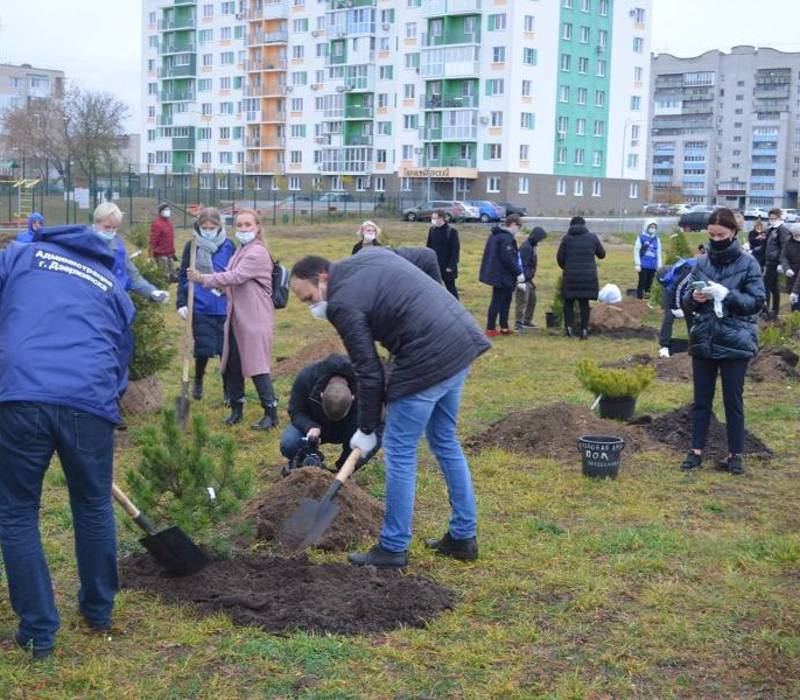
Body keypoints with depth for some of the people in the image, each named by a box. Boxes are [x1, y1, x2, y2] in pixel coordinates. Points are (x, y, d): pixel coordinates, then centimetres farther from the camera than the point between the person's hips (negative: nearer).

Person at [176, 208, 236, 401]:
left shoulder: (228, 246, -1)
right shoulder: (191, 246, -1)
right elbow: (183, 276, 3)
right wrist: (181, 303, -4)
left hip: (225, 308, 1)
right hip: (201, 308, 0)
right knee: (204, 349, 0)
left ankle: (229, 390, 20)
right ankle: (198, 382, 28)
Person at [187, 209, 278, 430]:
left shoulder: (258, 253, -14)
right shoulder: (241, 251, 17)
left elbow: (235, 277, -21)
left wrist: (203, 278, -19)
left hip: (255, 319, -9)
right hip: (236, 317, 9)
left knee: (257, 365, -8)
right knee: (232, 364, 12)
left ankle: (271, 413, -1)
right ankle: (236, 408, 24)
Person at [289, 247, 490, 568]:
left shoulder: (343, 303, -9)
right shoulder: (372, 255, 14)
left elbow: (368, 372, -8)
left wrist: (367, 429, 3)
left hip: (427, 360, -9)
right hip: (461, 340, 10)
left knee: (399, 451, 3)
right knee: (445, 442, 20)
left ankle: (393, 548, 12)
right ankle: (463, 537, 27)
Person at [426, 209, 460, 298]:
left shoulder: (451, 231, -14)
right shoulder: (432, 229, 2)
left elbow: (456, 249, -13)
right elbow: (428, 246, 10)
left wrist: (451, 266, -16)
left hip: (447, 266, -5)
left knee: (451, 287, 6)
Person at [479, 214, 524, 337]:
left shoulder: (495, 235, 13)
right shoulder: (506, 238, -19)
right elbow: (508, 258, -25)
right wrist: (519, 273, -18)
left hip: (495, 274, 10)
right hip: (503, 276, -10)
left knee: (505, 300, 18)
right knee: (497, 301, -3)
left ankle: (504, 327, 24)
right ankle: (490, 329, 3)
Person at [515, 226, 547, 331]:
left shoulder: (532, 246, 12)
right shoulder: (526, 247, -19)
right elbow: (522, 264, -24)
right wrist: (521, 281, -26)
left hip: (528, 279, 10)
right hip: (523, 279, -10)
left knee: (532, 299, 18)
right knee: (522, 301, -8)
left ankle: (527, 321, 28)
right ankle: (519, 323, -4)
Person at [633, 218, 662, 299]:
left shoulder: (657, 239, 12)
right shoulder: (641, 237, -1)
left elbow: (658, 253, 16)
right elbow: (636, 251, -2)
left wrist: (659, 266, 13)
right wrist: (637, 264, -7)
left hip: (653, 265, 4)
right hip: (643, 265, -4)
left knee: (650, 282, 5)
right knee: (642, 281, -7)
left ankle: (647, 295, 11)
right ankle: (639, 295, -3)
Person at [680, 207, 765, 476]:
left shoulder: (748, 264, -5)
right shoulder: (702, 263, 4)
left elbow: (757, 301, -8)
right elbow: (686, 302, 7)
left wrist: (727, 295, -21)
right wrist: (694, 298, -16)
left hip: (735, 342, -3)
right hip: (704, 340, 3)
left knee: (733, 400, 5)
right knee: (701, 399, 10)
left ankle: (735, 454, 14)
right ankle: (696, 451, 18)